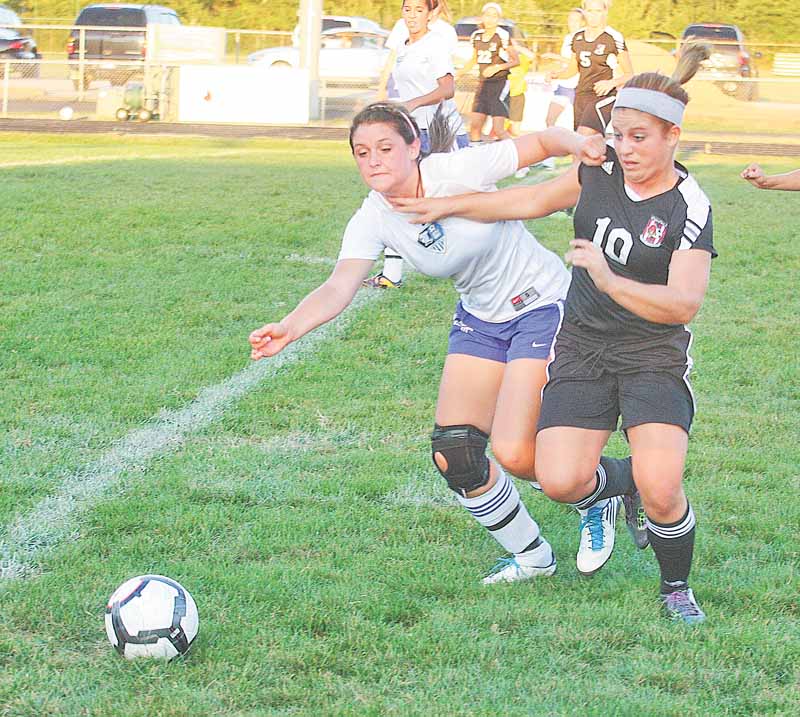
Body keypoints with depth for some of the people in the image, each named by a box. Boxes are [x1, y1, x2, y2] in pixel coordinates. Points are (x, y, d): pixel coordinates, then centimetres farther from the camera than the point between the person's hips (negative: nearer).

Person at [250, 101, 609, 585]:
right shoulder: (372, 220, -11)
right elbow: (339, 287, -25)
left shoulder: (459, 171, -23)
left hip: (541, 305, -6)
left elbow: (543, 142, -14)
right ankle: (531, 557, 19)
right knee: (453, 456, -4)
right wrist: (289, 328, -44)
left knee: (512, 454, -14)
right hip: (480, 319, 6)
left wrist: (578, 144, -38)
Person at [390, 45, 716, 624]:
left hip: (655, 358, -4)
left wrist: (609, 281, -37)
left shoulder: (690, 210, -13)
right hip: (582, 348, 4)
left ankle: (677, 588, 8)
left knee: (659, 487, -23)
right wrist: (450, 205, 14)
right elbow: (533, 201, 16)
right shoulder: (601, 171, 1)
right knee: (560, 481, -14)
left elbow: (684, 303, -24)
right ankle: (612, 487, 23)